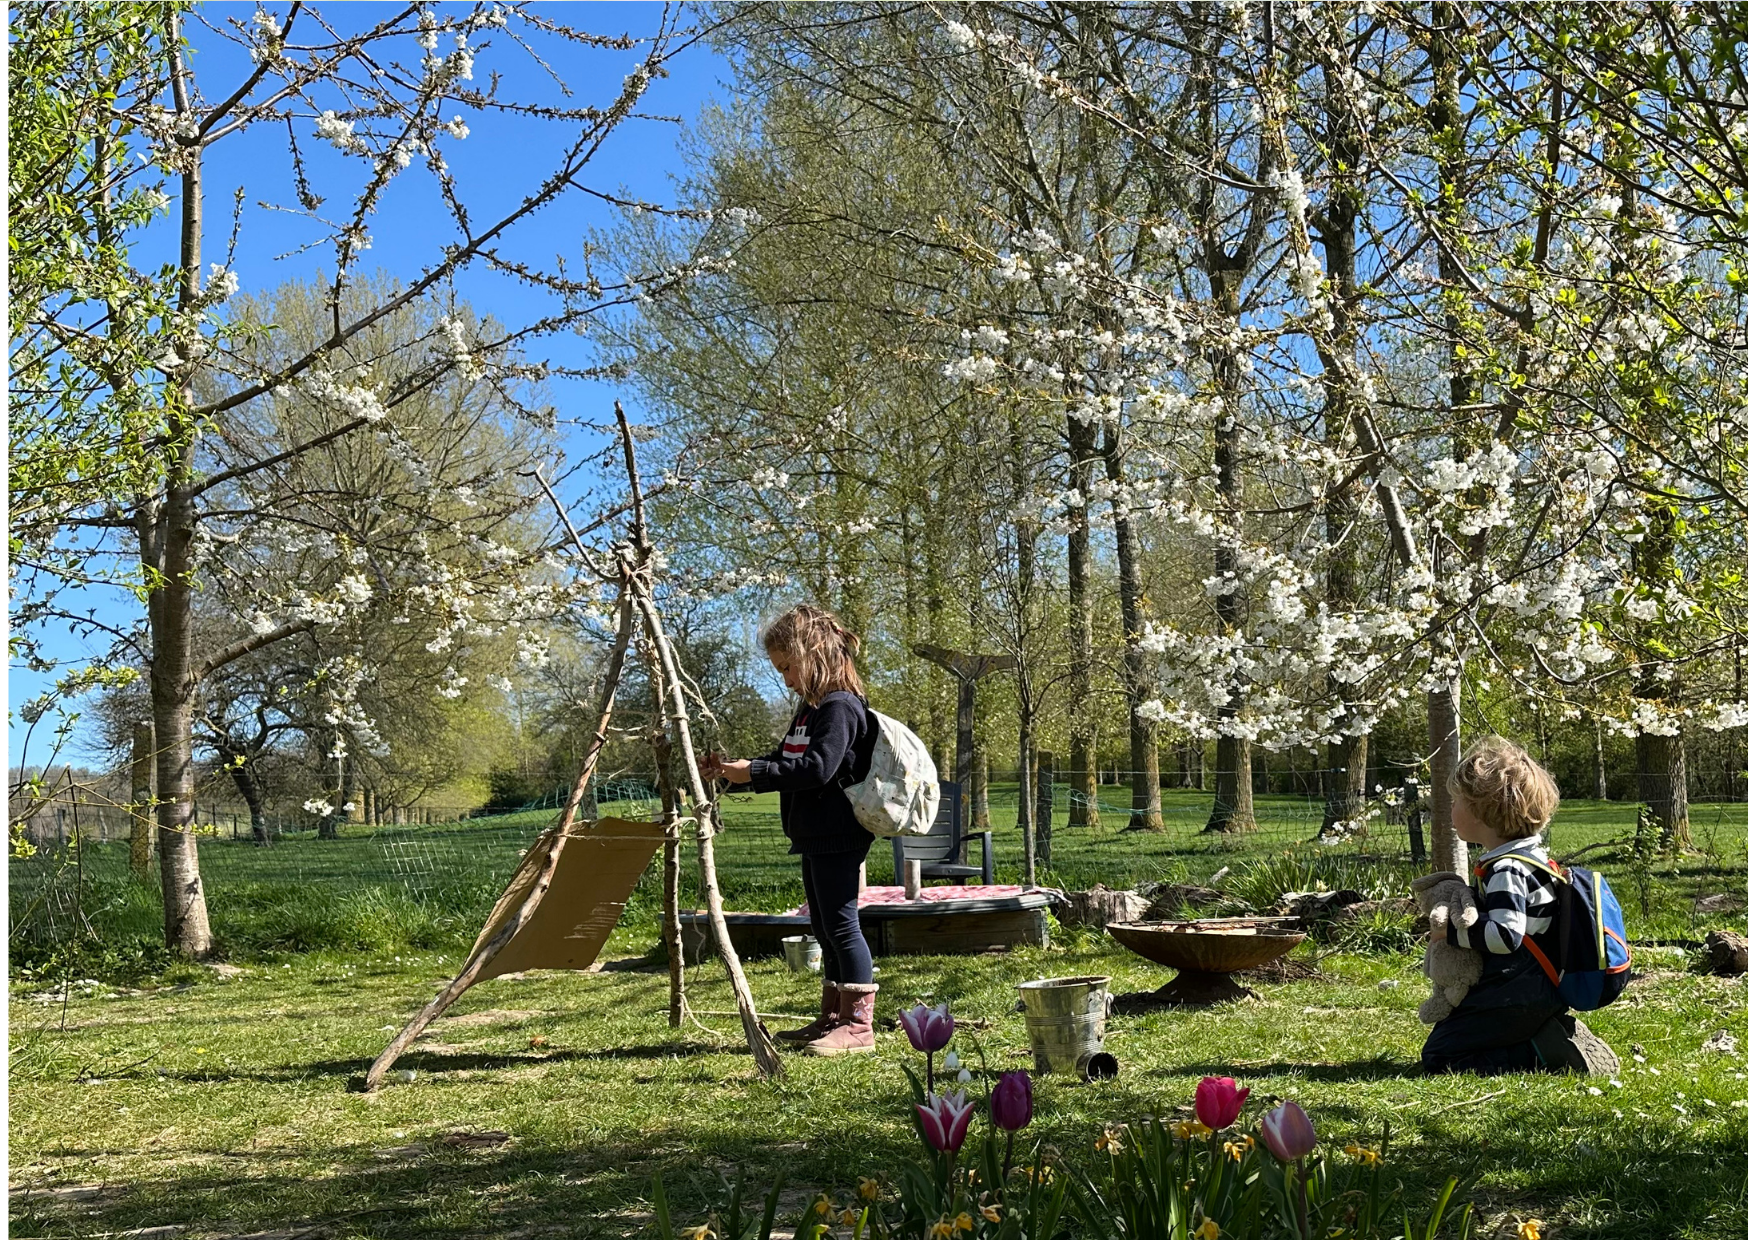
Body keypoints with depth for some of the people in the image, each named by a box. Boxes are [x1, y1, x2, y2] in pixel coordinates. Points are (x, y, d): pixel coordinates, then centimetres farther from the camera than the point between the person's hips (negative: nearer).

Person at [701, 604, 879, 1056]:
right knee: (825, 929, 15)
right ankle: (832, 1017, 23)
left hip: (838, 837, -11)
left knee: (841, 924, -9)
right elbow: (785, 761, 23)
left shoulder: (840, 708, -15)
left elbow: (817, 768, -24)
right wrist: (733, 769, 11)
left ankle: (859, 1023, -5)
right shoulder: (810, 709, 18)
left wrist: (755, 772, -21)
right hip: (815, 836, 11)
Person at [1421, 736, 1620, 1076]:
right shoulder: (1530, 856, 12)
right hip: (1539, 992, 10)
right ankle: (1556, 1037, 8)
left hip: (1518, 996, -10)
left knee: (1437, 1055, -8)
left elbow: (1505, 934, -30)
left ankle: (1546, 1053, -13)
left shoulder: (1506, 870, -20)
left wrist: (1452, 929, -18)